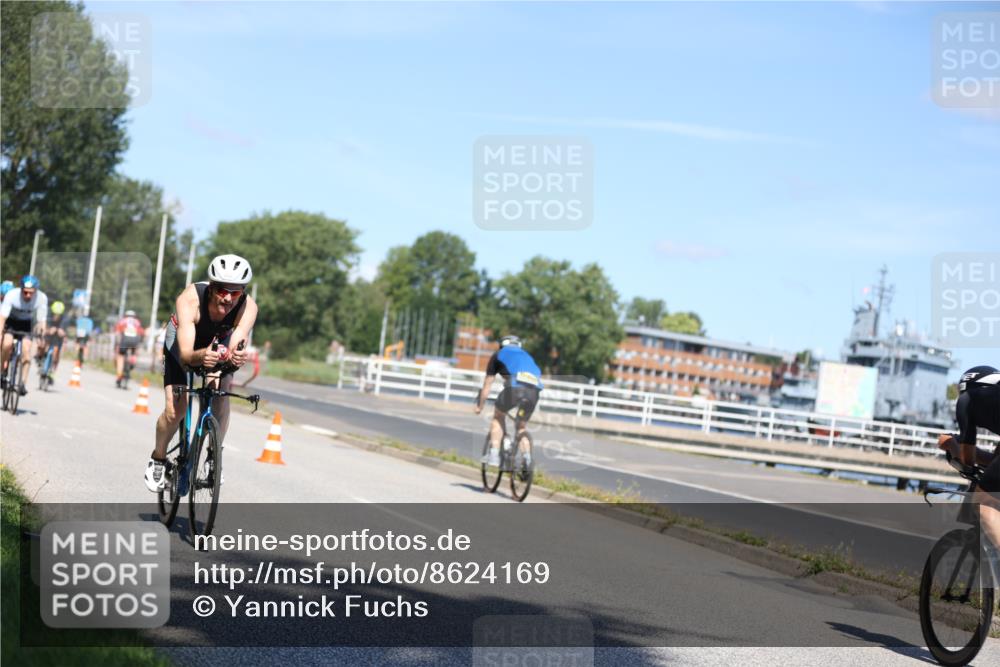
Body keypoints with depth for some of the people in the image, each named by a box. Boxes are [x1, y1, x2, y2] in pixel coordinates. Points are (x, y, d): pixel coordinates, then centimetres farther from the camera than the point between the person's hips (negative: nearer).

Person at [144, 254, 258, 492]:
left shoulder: (247, 307, -34)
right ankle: (157, 459, 13)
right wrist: (200, 356, -68)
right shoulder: (190, 299, -40)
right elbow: (185, 355, -46)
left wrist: (236, 356, -69)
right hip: (182, 342, -2)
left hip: (219, 344, 2)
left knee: (222, 392, -23)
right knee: (175, 410, -14)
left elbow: (235, 345, -46)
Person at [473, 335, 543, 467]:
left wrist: (480, 406, 41)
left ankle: (494, 455, 11)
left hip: (515, 387, -3)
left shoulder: (499, 354, 28)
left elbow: (487, 384, 31)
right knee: (522, 426, 24)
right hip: (534, 390, 3)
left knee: (498, 416, 23)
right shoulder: (527, 356, 39)